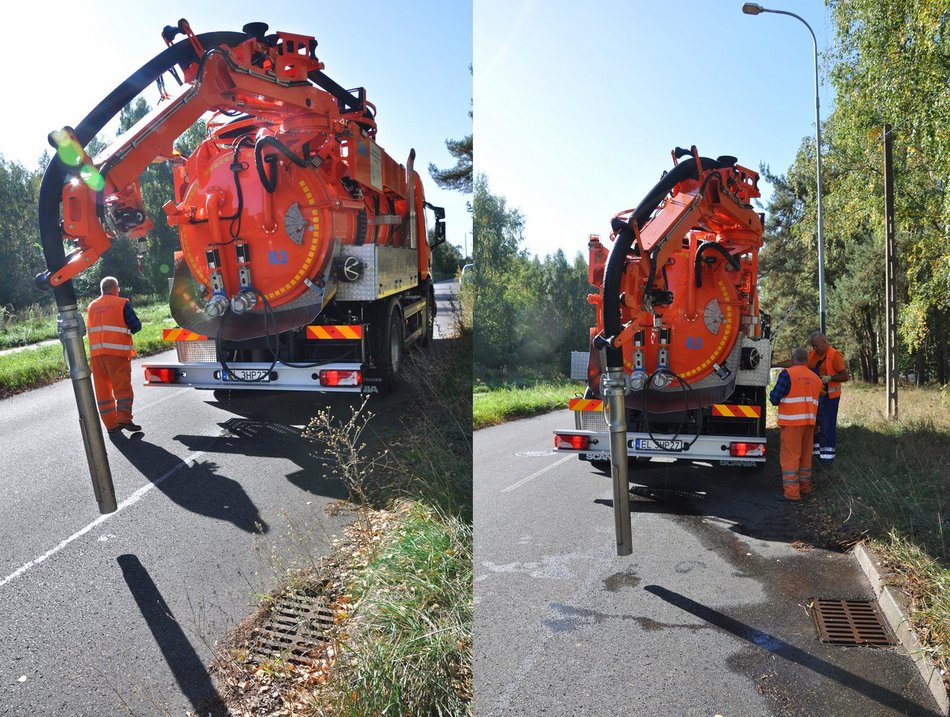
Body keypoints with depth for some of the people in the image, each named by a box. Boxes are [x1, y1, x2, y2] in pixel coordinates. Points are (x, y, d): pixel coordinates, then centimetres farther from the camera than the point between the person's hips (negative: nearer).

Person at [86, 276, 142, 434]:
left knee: (102, 389, 8)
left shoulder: (92, 307, 13)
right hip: (117, 352, -5)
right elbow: (136, 325, -6)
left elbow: (89, 329, 18)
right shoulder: (122, 303, -2)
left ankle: (110, 424, 9)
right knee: (123, 387, -2)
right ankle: (124, 419, -14)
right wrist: (129, 329, 14)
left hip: (96, 353, 5)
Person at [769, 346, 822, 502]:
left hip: (792, 422, -7)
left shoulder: (787, 374, -10)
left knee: (790, 456, -5)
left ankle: (791, 493, -7)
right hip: (809, 421, 7)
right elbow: (815, 403, 20)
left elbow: (775, 399, -10)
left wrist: (772, 394, 10)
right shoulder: (815, 378, 14)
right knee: (805, 455, 17)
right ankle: (804, 487, 27)